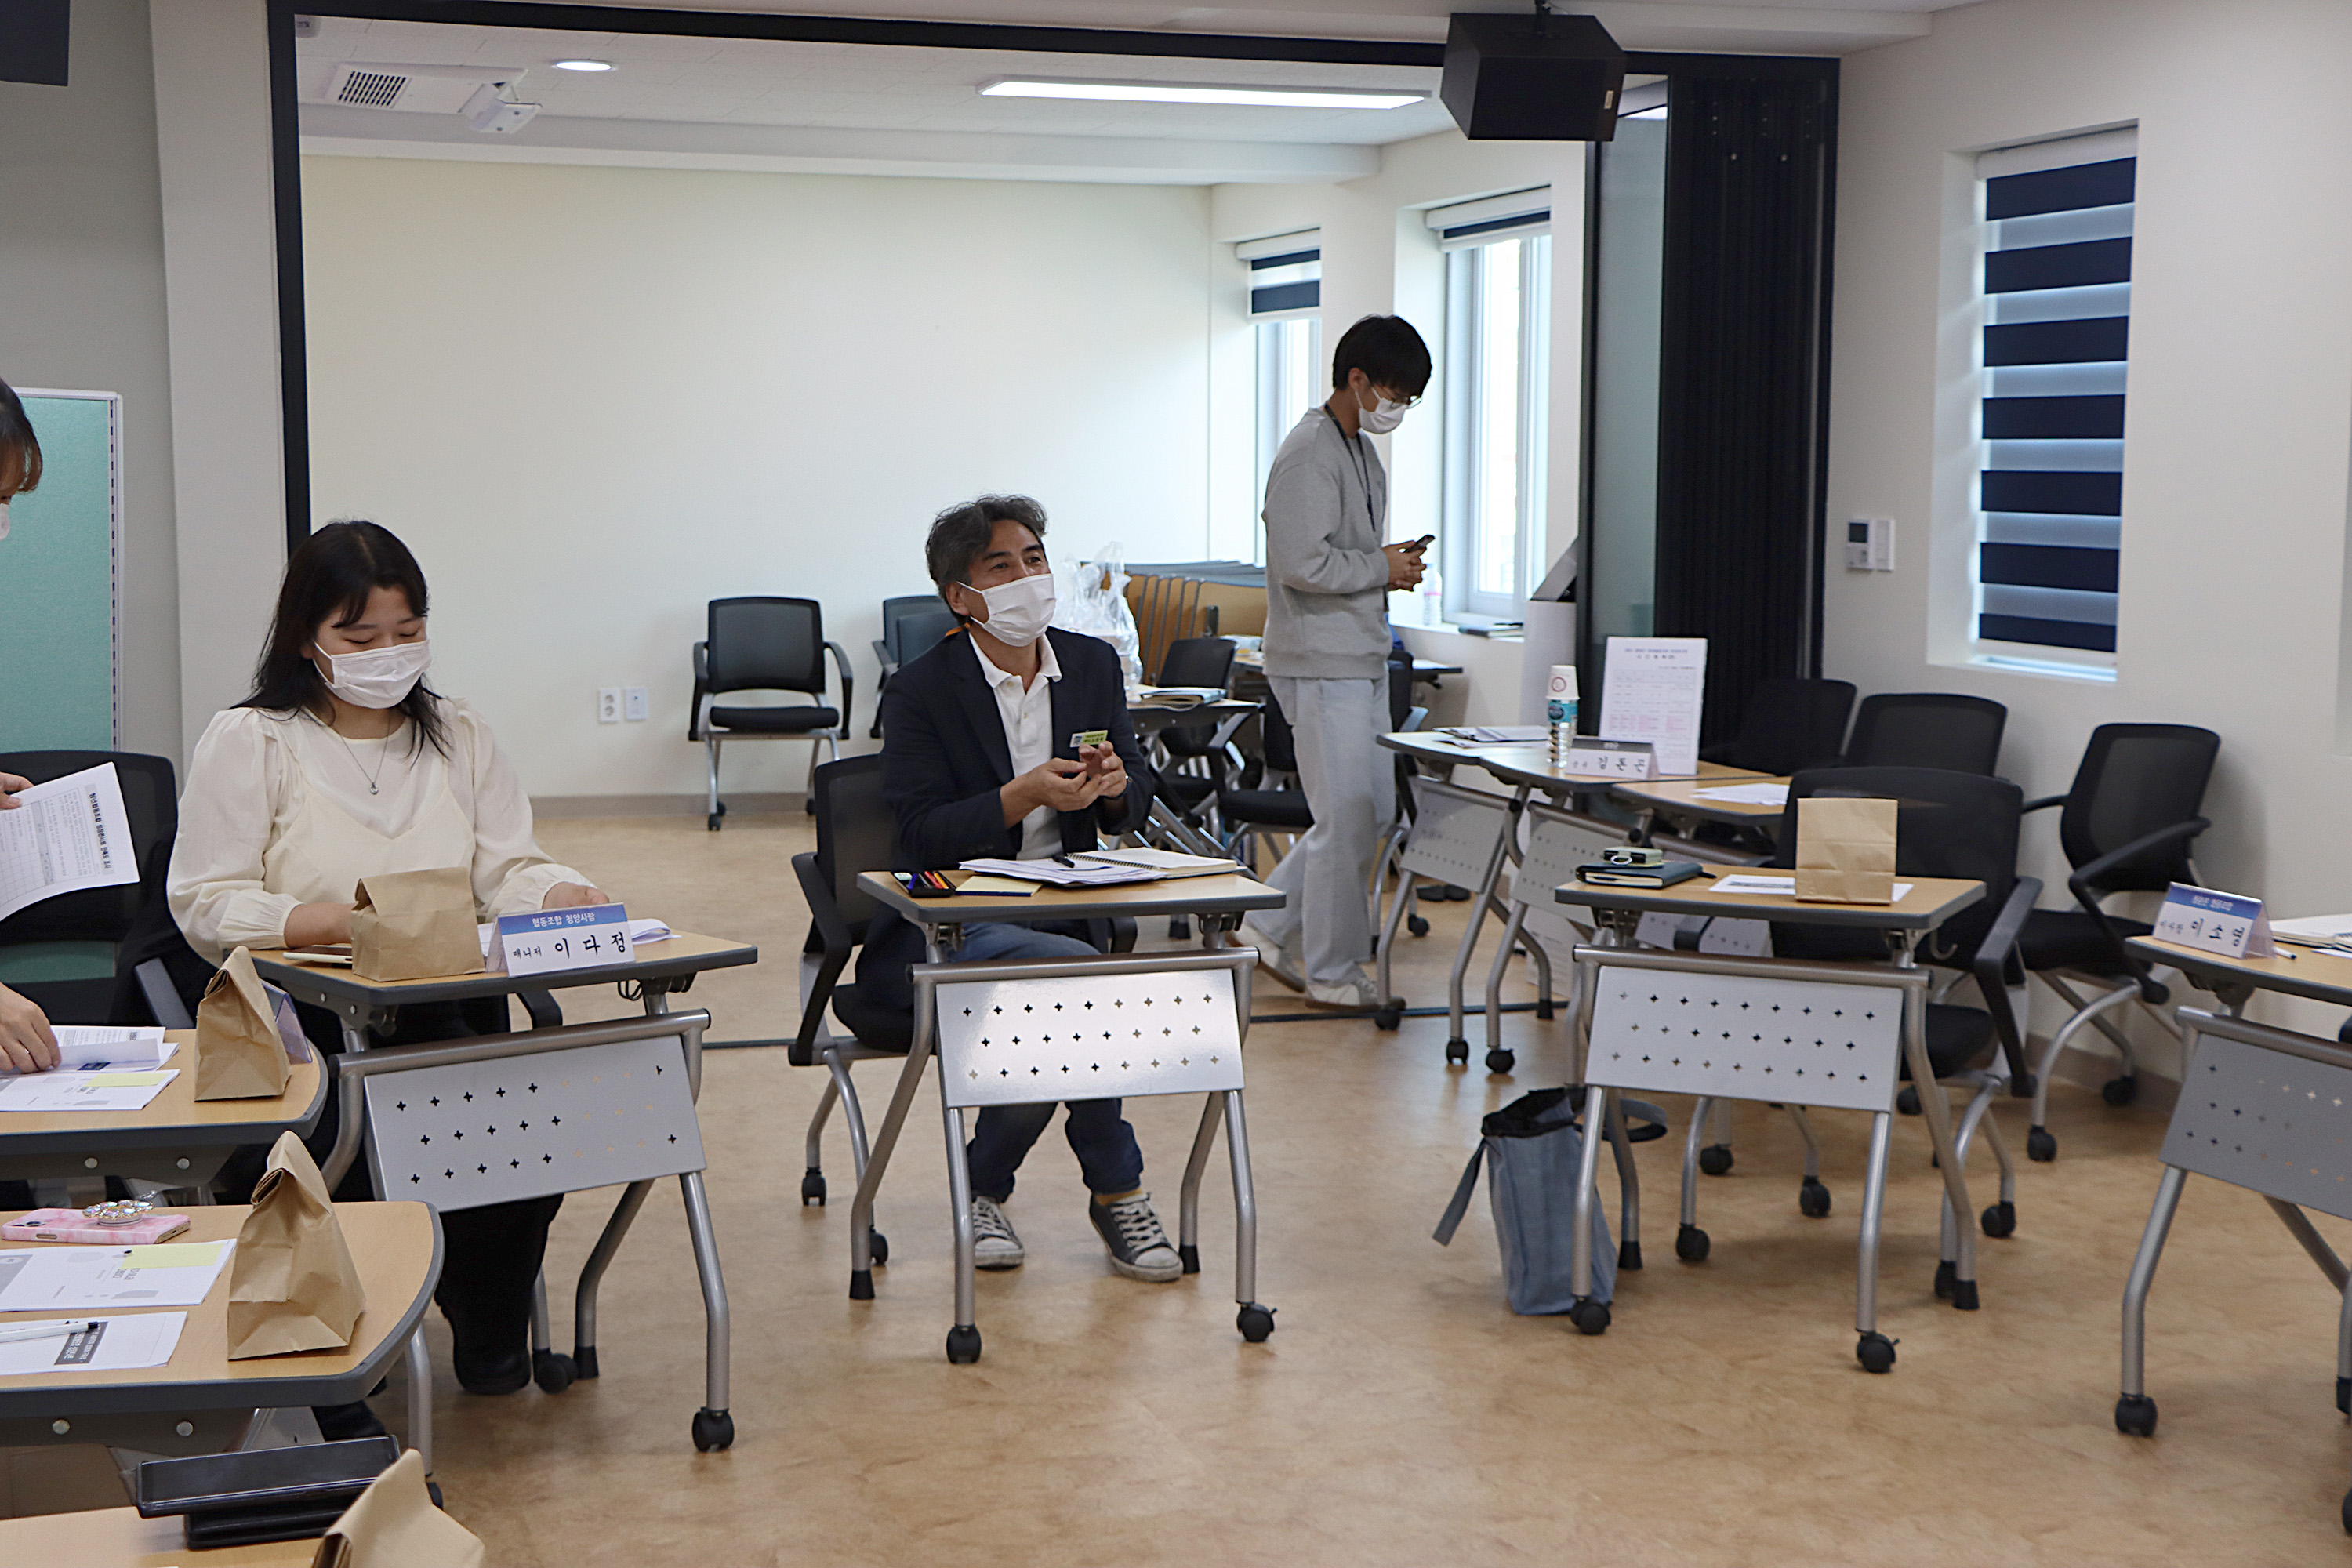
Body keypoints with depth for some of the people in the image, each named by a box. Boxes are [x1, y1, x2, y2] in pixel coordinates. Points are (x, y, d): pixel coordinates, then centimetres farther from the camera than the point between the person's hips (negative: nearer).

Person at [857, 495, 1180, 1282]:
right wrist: (1024, 796, -27)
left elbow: (1137, 797, 11)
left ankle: (983, 1186, -2)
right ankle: (1118, 1192, -10)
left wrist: (1113, 785, -13)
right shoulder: (920, 691, -7)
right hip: (937, 932, -4)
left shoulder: (1093, 664, 9)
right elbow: (924, 832, -14)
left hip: (1057, 914, 5)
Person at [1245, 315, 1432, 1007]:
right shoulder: (1309, 455, -15)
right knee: (1347, 817, -5)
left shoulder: (1363, 453, 17)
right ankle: (1332, 972, 6)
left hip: (1362, 658, 10)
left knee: (1373, 810, 13)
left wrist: (1392, 565, 7)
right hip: (1321, 663, -10)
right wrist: (1382, 568, -12)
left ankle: (1272, 921, 24)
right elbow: (1302, 562, -24)